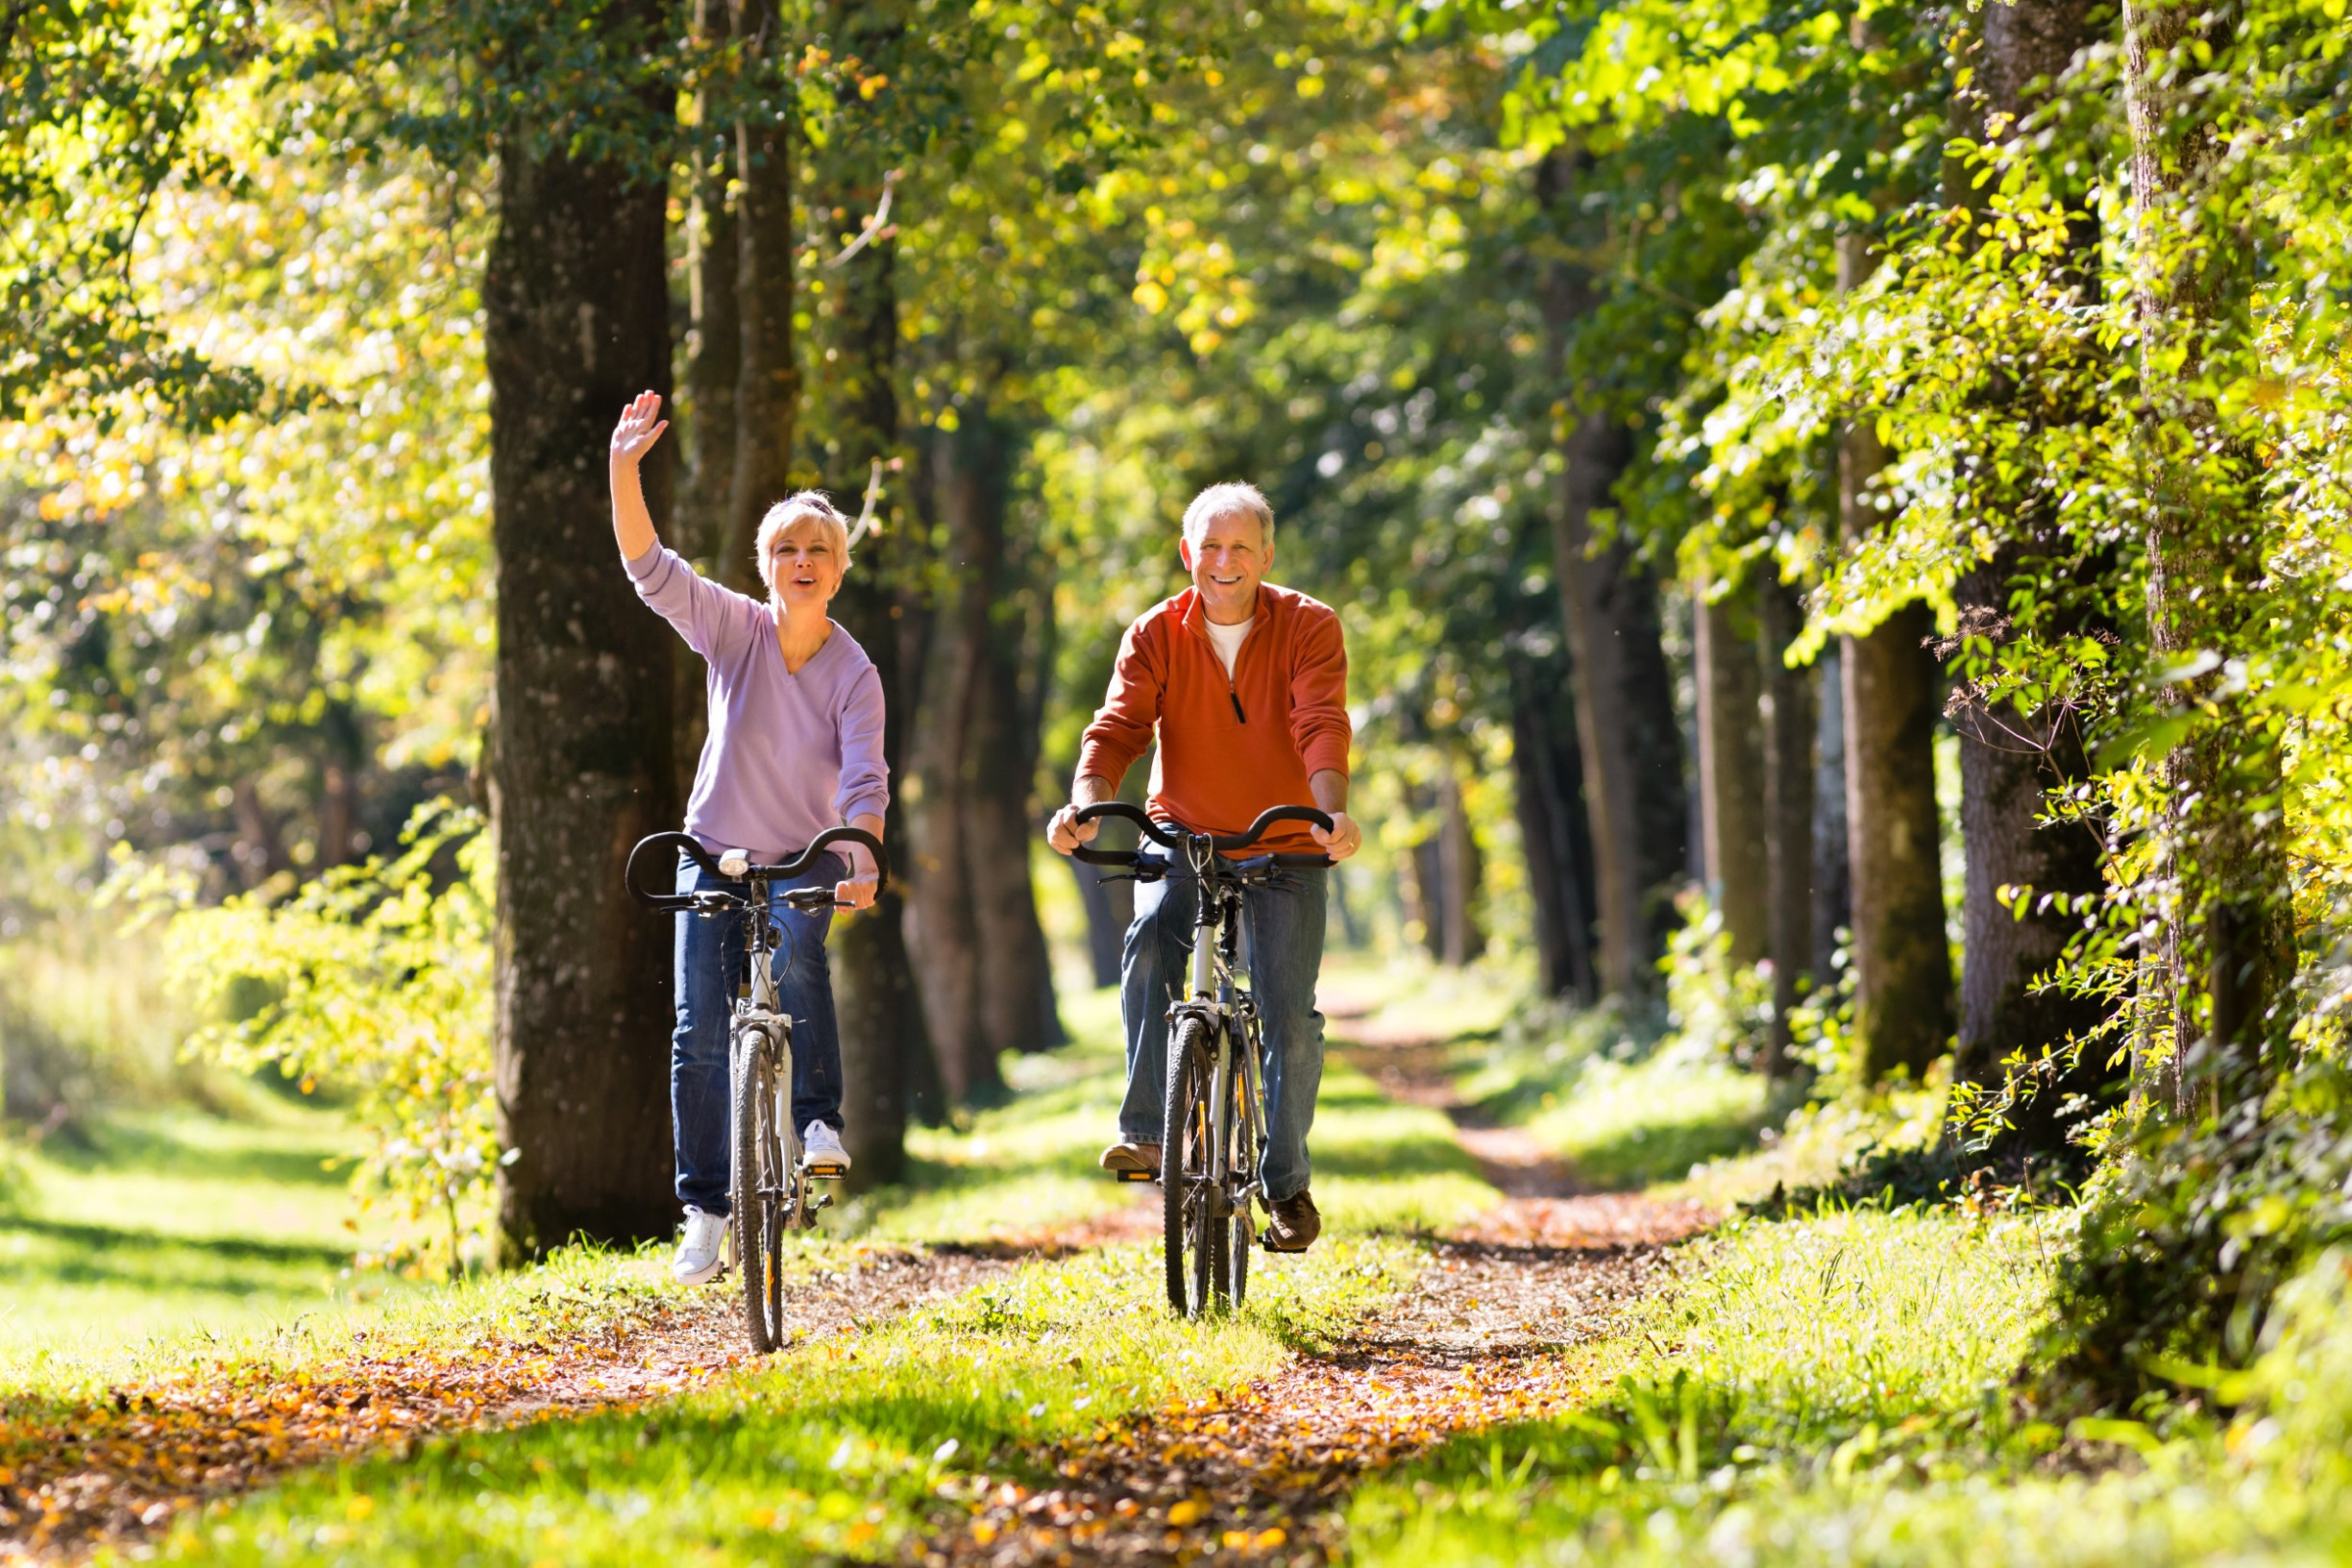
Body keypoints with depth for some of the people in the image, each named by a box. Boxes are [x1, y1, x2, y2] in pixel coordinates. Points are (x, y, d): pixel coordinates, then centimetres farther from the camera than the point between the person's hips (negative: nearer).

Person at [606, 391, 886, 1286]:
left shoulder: (854, 674, -10)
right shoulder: (733, 630, -7)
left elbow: (864, 782, -18)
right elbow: (650, 569, -19)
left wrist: (861, 859, -37)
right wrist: (624, 466, -32)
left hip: (803, 861, -1)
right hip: (715, 856, 1)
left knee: (795, 952, -34)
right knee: (701, 1034, -5)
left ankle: (820, 1119, -22)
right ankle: (704, 1209, 5)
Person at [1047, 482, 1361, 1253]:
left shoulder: (1308, 628, -10)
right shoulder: (1155, 636, -6)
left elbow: (1322, 727, -24)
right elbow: (1117, 727, -16)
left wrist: (1333, 813, -43)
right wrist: (1085, 806, -36)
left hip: (1286, 847, -1)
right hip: (1181, 834, 1)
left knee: (1290, 1016, -8)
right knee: (1149, 943, -29)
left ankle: (1286, 1182, 12)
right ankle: (1147, 1130, -23)